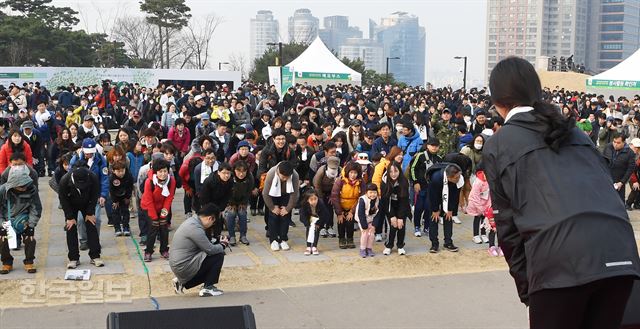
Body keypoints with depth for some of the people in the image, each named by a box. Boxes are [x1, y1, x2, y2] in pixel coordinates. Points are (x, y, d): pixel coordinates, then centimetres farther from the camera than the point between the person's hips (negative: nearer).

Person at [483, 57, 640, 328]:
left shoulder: (497, 146, 13)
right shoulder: (574, 131, 25)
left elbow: (507, 222, 10)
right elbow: (607, 186, 22)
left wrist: (525, 286, 16)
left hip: (561, 263, -4)